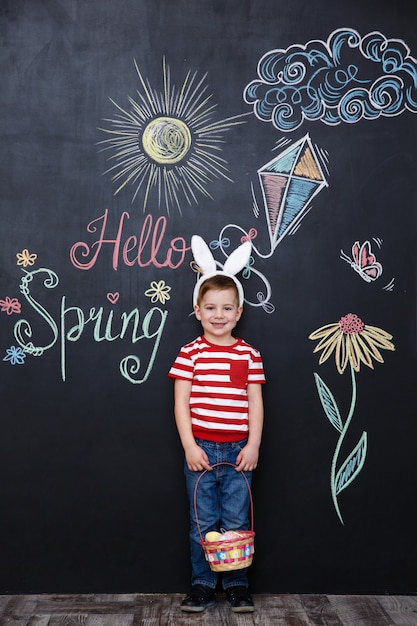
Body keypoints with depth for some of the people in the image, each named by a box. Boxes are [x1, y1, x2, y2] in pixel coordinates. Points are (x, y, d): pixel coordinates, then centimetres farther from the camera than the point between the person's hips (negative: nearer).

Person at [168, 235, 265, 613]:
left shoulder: (249, 354, 2)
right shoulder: (190, 353, -2)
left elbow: (255, 403, 3)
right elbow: (181, 403, -4)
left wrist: (253, 445, -3)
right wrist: (189, 447, -9)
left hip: (238, 449, 1)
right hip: (201, 448, -1)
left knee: (237, 521, 9)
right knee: (203, 522, 9)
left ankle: (237, 585, 25)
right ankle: (202, 585, 24)